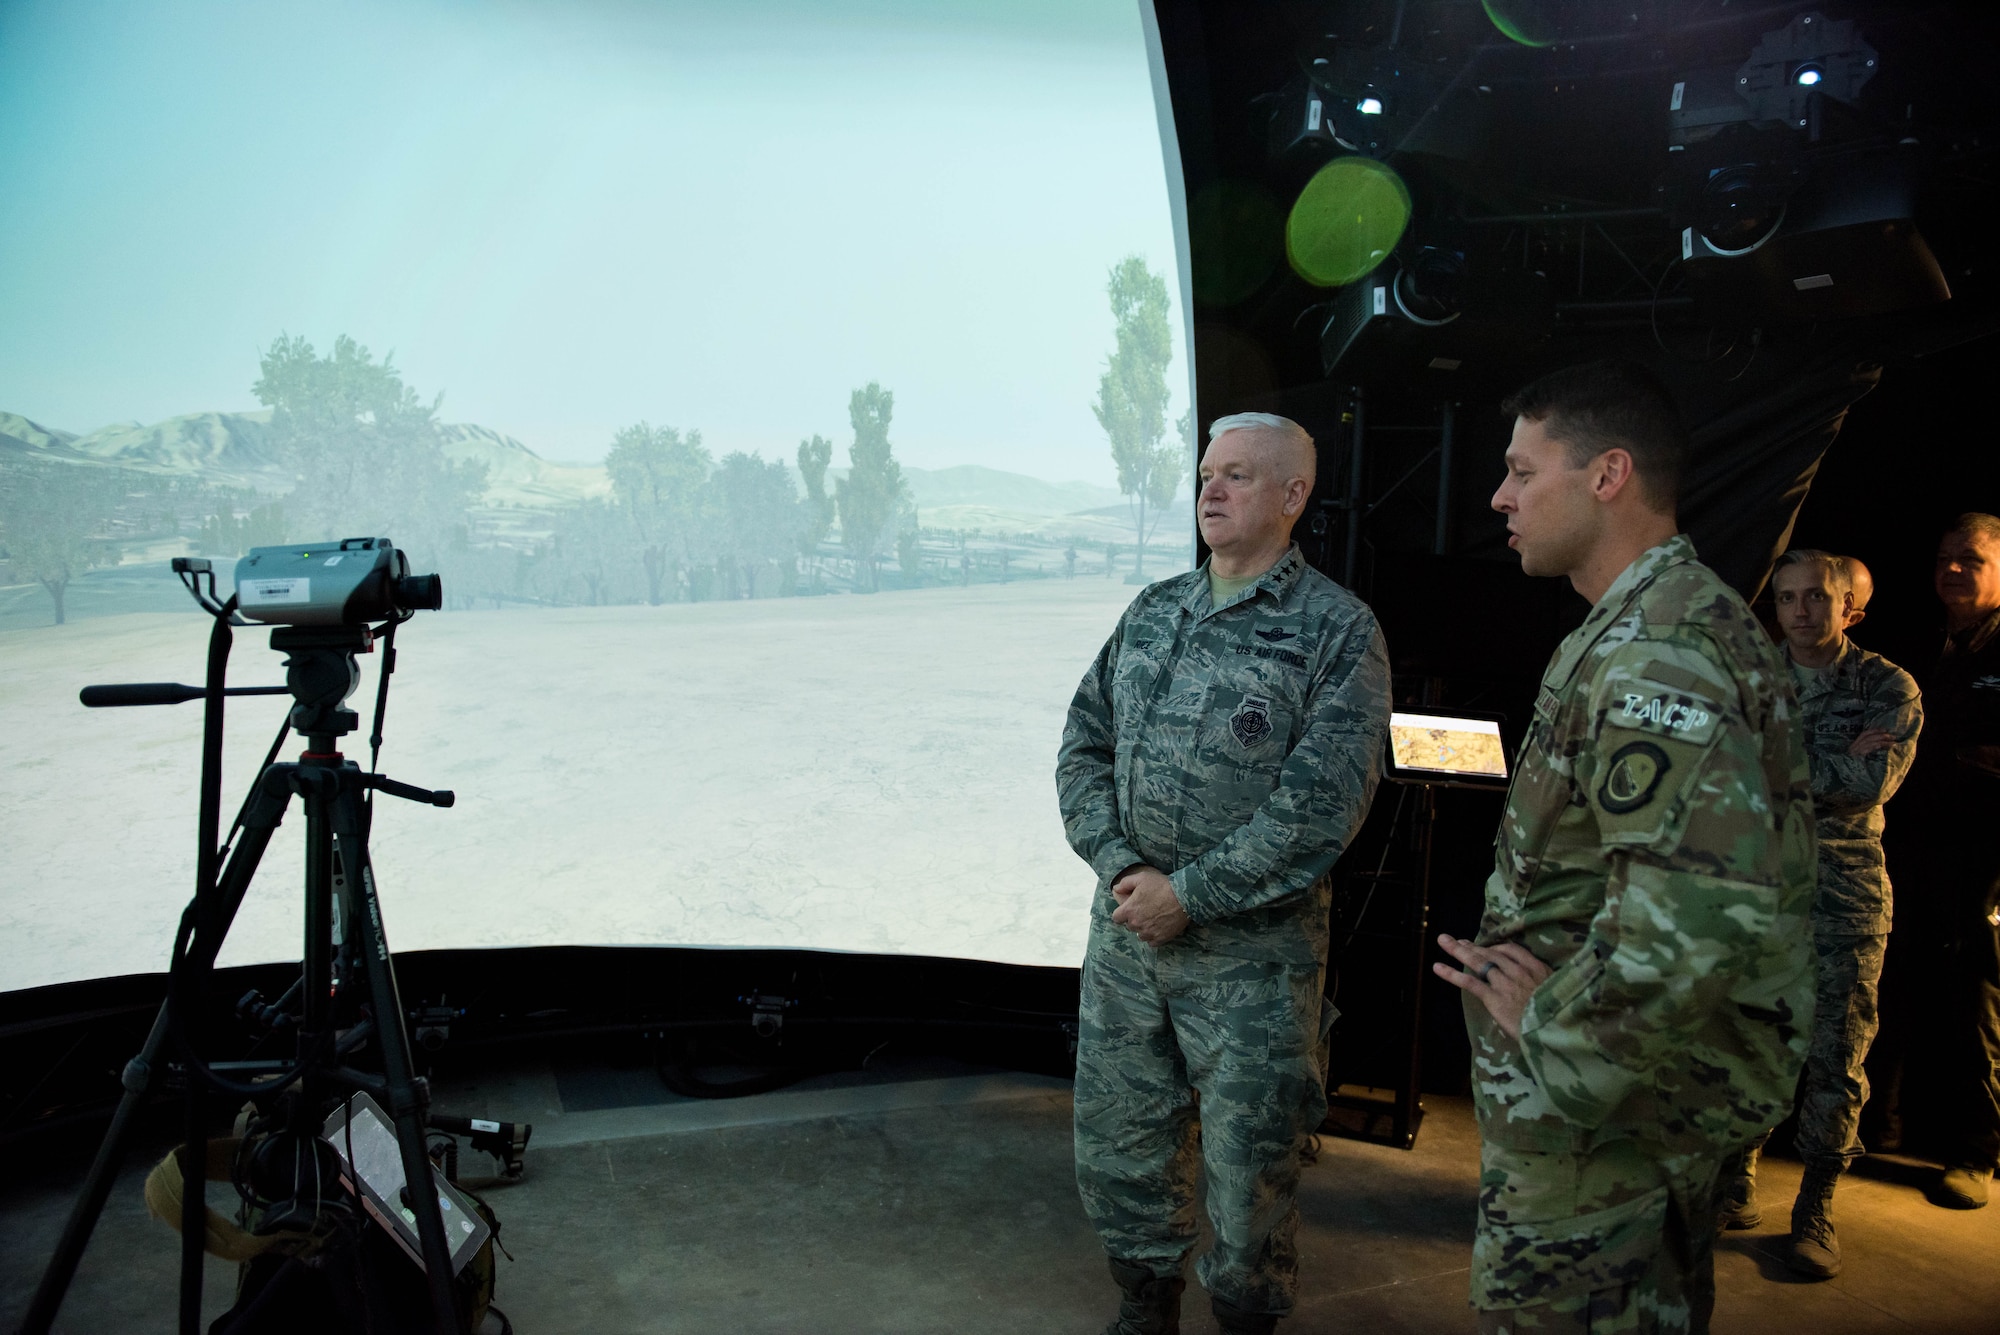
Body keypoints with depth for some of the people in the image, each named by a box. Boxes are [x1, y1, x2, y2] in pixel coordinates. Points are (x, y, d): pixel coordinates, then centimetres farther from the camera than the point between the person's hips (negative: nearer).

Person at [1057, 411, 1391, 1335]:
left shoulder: (1338, 629, -8)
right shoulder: (1151, 612, 9)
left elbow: (1323, 801, -16)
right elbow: (1084, 745, 9)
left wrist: (1189, 893, -16)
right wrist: (1118, 864, -7)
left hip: (1254, 950, -5)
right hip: (1125, 928, 5)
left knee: (1247, 1159, 8)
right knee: (1117, 1137, 16)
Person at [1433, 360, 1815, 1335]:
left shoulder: (1652, 653, -24)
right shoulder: (1678, 620, 11)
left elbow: (1701, 912, -35)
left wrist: (1547, 1035, -21)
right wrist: (1535, 961, 11)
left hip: (1603, 1095, -11)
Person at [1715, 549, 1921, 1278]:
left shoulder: (1889, 687, 2)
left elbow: (1873, 781, -13)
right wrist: (1837, 763, -10)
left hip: (1844, 885, -2)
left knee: (1835, 1049, 0)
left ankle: (1816, 1210, 14)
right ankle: (1738, 1186, 20)